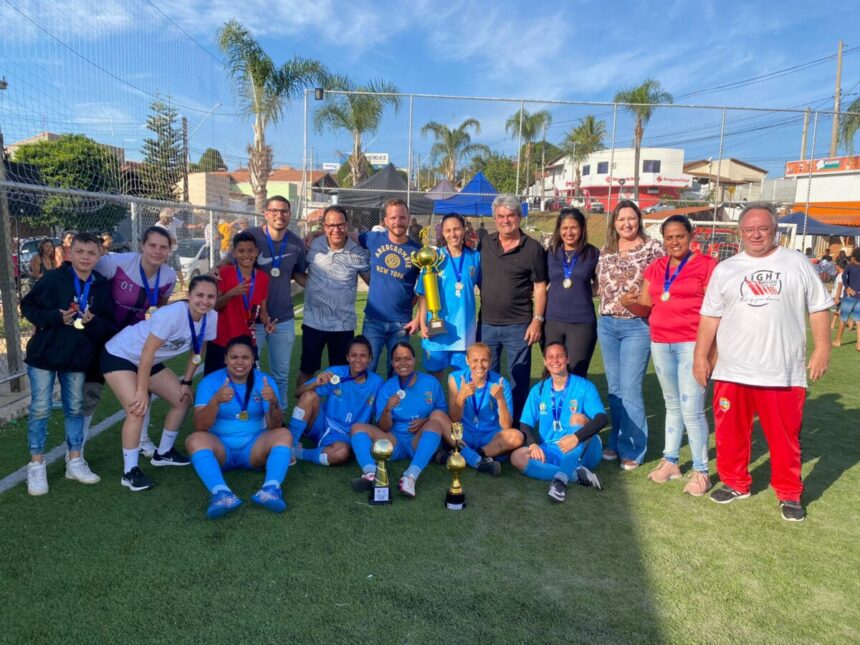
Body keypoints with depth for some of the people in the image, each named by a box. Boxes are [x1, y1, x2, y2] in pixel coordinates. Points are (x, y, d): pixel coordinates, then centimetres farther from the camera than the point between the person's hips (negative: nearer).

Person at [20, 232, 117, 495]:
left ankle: (75, 462, 23)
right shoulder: (52, 278, -10)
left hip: (78, 358, 3)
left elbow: (110, 324, 1)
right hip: (44, 355, -3)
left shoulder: (102, 287, -2)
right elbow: (27, 306, -5)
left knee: (75, 409, 12)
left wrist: (93, 322, -19)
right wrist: (55, 317, -20)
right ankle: (36, 465, 15)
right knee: (40, 410, 2)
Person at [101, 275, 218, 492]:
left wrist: (186, 381, 3)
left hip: (150, 362, 8)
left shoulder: (211, 318, -13)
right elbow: (147, 352, -30)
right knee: (138, 409, -22)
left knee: (183, 400, 8)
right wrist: (142, 391, -26)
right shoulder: (173, 313, -34)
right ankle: (130, 472, -7)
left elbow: (197, 352, 3)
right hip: (119, 355, -8)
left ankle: (163, 453, 27)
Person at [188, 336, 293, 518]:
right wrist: (216, 400, -34)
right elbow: (200, 426, -16)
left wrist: (273, 403, -33)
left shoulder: (265, 381, -3)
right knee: (195, 439, -29)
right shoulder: (210, 382, -5)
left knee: (283, 434, -26)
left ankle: (271, 490, -47)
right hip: (221, 448, 0)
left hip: (254, 448, 1)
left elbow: (275, 426, -11)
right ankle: (221, 494, -48)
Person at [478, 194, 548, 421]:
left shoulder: (533, 248, -5)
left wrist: (537, 320, -10)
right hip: (487, 323, 4)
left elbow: (540, 287, -3)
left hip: (518, 326, -4)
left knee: (519, 380, 6)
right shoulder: (485, 243, 6)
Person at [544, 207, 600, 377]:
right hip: (552, 321, 2)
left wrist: (581, 289, -3)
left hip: (582, 322, -2)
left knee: (576, 376, 1)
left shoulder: (593, 254, 2)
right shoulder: (550, 253, 7)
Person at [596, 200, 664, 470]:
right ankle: (617, 442, 24)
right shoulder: (606, 252, 11)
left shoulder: (652, 248, -3)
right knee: (615, 388, 12)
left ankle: (632, 449, 9)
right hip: (607, 325, 5)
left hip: (637, 326, -5)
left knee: (630, 390, -4)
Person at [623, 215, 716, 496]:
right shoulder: (655, 268, 11)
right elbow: (645, 308, 11)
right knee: (672, 405, 16)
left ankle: (700, 471, 6)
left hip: (692, 344, -5)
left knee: (691, 409, -7)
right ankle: (670, 461, 26)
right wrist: (628, 303, -11)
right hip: (660, 344, 6)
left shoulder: (706, 265, -5)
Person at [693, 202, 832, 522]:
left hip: (783, 371, -2)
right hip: (732, 370, 2)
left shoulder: (797, 264, 4)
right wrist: (701, 356, 4)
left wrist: (822, 348, 0)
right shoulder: (725, 269, 7)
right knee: (730, 432, 10)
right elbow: (710, 316, 7)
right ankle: (735, 483, 28)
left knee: (785, 435, 6)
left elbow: (818, 308, 7)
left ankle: (789, 493, 22)